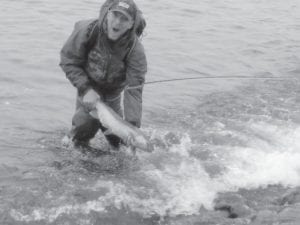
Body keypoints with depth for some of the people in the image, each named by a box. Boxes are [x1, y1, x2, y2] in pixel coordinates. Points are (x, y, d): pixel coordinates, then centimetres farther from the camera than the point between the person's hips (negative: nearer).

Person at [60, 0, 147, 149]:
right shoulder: (88, 30, -28)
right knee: (85, 124, -16)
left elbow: (134, 89, -30)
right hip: (88, 89, 0)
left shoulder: (135, 49, -28)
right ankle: (77, 148, 18)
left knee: (117, 136, 0)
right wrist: (86, 89, -26)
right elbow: (68, 61, -16)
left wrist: (132, 126, -37)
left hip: (112, 94, 1)